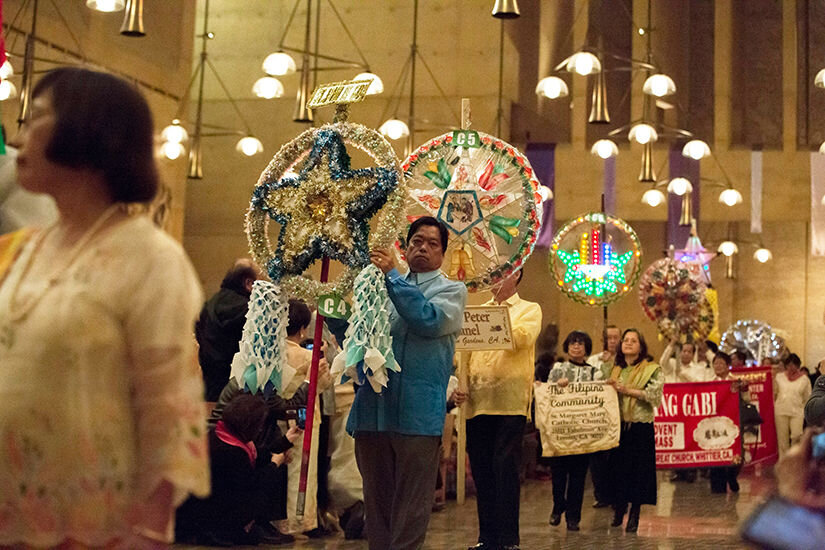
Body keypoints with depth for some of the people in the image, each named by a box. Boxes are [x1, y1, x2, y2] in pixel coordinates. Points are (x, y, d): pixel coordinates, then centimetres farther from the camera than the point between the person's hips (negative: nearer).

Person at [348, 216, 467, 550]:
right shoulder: (383, 287, 20)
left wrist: (393, 275, -12)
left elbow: (430, 320, -14)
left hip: (416, 413, -4)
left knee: (410, 507, -2)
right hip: (373, 408, 4)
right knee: (376, 499, 10)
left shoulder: (451, 290, 7)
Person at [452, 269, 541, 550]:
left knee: (505, 466, -9)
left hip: (510, 400, -5)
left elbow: (521, 338, -12)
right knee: (481, 469, 5)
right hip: (477, 401, 5)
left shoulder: (530, 310, 9)